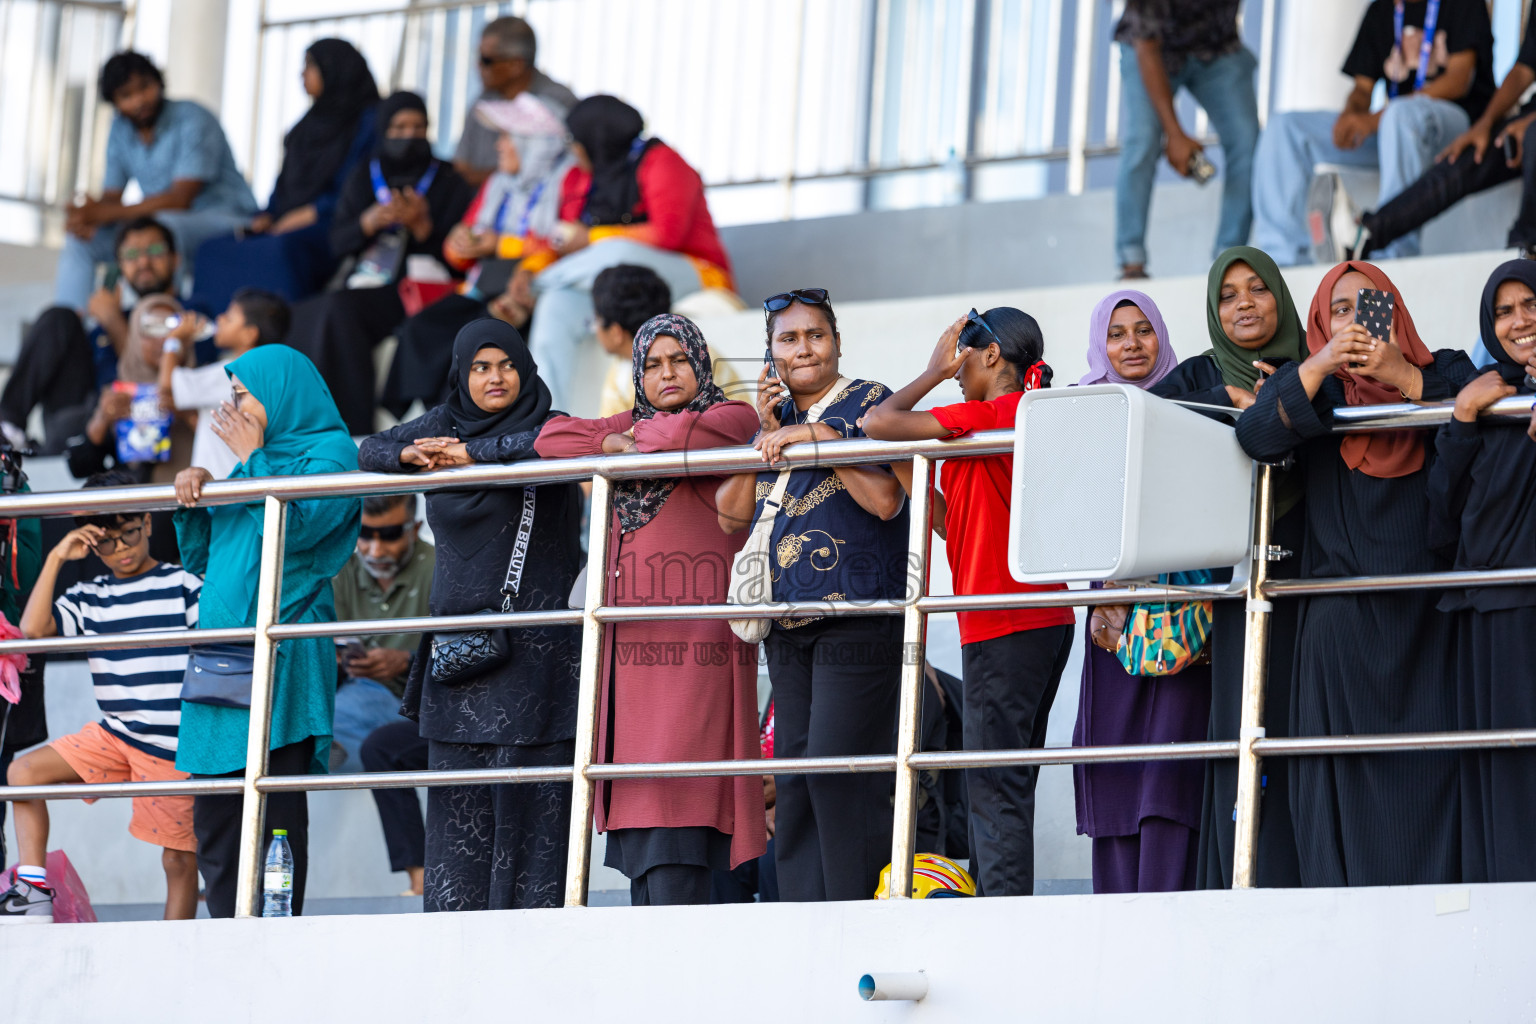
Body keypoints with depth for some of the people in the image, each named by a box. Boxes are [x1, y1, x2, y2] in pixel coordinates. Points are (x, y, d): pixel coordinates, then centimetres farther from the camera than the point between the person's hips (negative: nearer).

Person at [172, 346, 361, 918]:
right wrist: (193, 492, 7)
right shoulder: (256, 461, 23)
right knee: (214, 817, 3)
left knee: (275, 807, -10)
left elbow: (294, 527, -17)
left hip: (280, 650, -8)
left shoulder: (328, 453, 1)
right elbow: (199, 558, 23)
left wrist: (252, 459, -5)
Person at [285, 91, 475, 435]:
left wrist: (420, 225, -16)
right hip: (362, 283, 4)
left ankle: (352, 429, -35)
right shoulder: (364, 178, 19)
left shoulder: (448, 183, 9)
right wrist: (369, 222, -9)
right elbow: (336, 242, 10)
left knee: (340, 310, -33)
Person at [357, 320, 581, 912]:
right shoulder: (444, 424, 14)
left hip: (529, 643, -5)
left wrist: (472, 453, -15)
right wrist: (411, 454, -3)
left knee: (527, 797, -8)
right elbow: (372, 450, 19)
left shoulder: (546, 425, -1)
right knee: (457, 801, 2)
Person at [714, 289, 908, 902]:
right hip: (788, 622, 6)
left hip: (857, 616, -6)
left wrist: (820, 438, -14)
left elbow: (886, 500, -14)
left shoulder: (868, 403, 0)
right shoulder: (773, 415, 18)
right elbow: (732, 515, 10)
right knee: (794, 774, 3)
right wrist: (767, 432, 2)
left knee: (838, 767, -14)